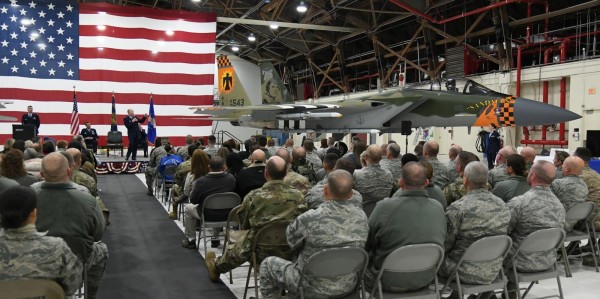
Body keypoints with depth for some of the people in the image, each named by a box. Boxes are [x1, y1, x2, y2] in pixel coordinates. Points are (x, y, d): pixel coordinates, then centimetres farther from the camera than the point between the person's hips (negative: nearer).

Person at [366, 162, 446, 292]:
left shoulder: (384, 207, -22)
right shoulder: (438, 207, -9)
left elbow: (367, 244, -9)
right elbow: (441, 241, 7)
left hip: (389, 281, -4)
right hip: (425, 280, 4)